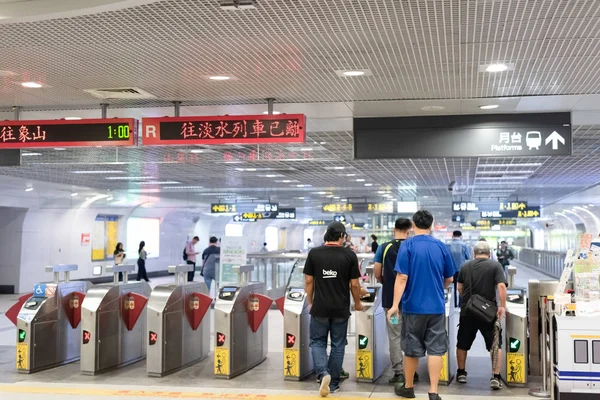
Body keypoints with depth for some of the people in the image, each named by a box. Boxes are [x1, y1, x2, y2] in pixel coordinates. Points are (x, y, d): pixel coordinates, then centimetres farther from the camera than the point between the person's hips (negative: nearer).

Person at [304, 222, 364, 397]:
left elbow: (308, 281, 1)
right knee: (338, 345, 12)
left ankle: (323, 373, -9)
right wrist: (357, 303, 14)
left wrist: (310, 302, 14)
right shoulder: (349, 255, -6)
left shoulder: (314, 253, -3)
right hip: (341, 309, 0)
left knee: (318, 342, 12)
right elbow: (354, 284, -2)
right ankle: (333, 383, 17)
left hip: (319, 308, 0)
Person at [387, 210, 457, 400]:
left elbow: (402, 277, -15)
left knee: (412, 348, 10)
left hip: (413, 305, -2)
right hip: (436, 306, 2)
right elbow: (449, 279, 11)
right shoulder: (441, 247, 3)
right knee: (436, 349, 4)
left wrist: (395, 304, -14)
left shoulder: (407, 245, -7)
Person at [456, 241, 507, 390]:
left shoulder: (465, 267, 5)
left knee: (463, 343, 16)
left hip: (467, 312, 3)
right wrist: (502, 306, -13)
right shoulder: (495, 265, -4)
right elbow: (501, 286, -15)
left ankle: (461, 373, 26)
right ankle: (496, 377, -1)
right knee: (495, 344, 7)